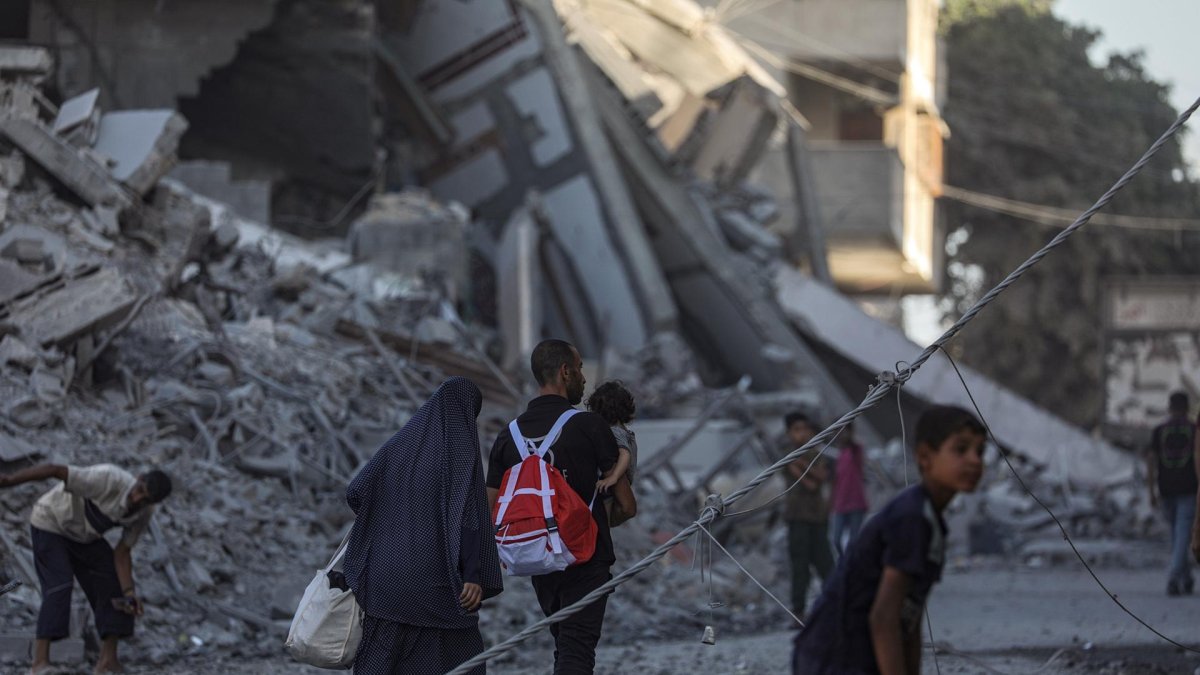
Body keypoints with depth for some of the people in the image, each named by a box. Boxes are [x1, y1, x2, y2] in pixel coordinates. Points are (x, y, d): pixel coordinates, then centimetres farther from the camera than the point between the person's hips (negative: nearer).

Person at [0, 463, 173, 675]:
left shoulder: (144, 513, -16)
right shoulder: (109, 480, -38)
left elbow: (121, 554, -9)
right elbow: (54, 470, -40)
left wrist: (129, 594, -24)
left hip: (83, 536, 7)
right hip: (50, 524, -7)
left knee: (114, 589, -2)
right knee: (59, 589, -24)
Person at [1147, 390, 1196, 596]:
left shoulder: (1158, 431, 1)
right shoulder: (1194, 430, -3)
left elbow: (1151, 461, -4)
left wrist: (1152, 492, 0)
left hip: (1166, 492, 3)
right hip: (1189, 491, -3)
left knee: (1176, 535, 19)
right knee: (1182, 537, -7)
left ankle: (1186, 580, 26)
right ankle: (1173, 578, -25)